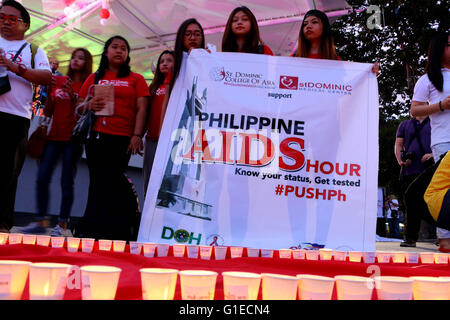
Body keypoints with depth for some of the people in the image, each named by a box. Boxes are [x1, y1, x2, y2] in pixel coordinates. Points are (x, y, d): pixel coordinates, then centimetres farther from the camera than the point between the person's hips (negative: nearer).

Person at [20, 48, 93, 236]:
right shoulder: (58, 82, 15)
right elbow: (48, 113, 14)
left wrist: (72, 95, -19)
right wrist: (49, 91, 0)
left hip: (73, 138, -4)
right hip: (54, 136, 5)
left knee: (66, 182, -4)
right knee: (42, 178, -3)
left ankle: (62, 224, 2)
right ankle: (41, 221, 4)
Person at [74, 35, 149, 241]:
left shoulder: (136, 79, 11)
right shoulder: (94, 78, 17)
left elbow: (141, 109, 1)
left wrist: (137, 135, -11)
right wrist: (89, 106, -7)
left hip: (122, 139, -2)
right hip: (96, 136, 3)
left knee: (110, 181, -7)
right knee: (98, 183, 4)